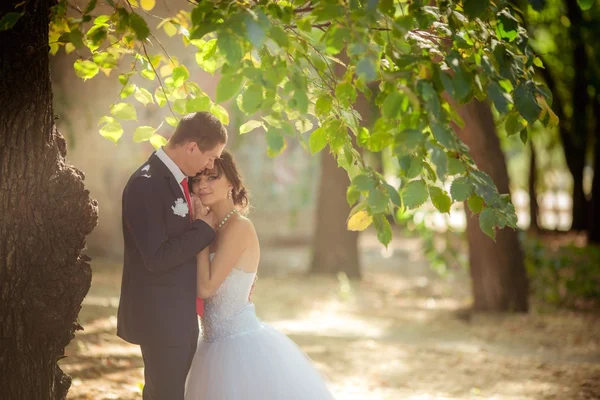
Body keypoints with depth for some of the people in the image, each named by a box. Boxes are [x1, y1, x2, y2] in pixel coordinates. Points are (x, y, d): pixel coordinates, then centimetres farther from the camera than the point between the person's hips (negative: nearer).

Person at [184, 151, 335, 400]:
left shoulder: (238, 226, -17)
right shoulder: (216, 227, 8)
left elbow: (205, 288, -20)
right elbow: (199, 286, 5)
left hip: (241, 346, -8)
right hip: (218, 345, 8)